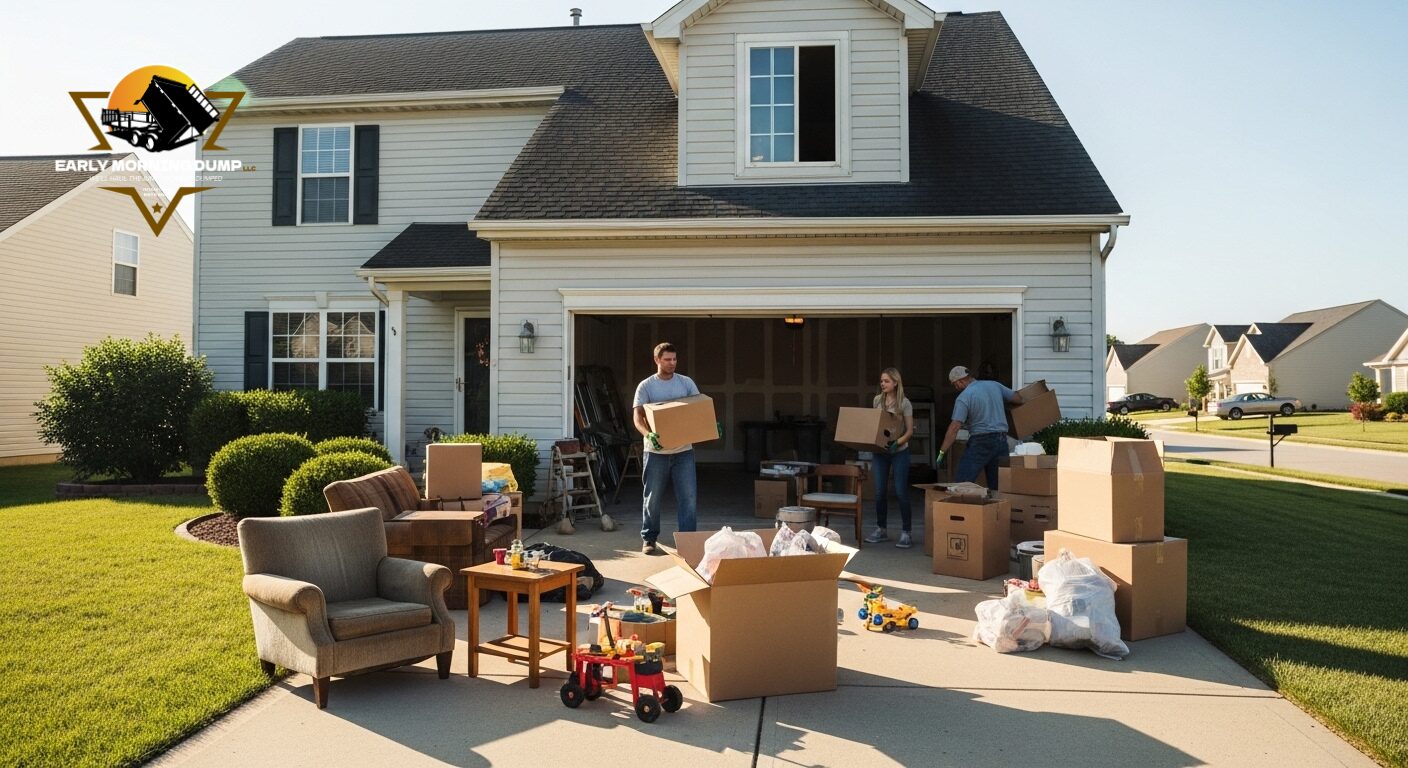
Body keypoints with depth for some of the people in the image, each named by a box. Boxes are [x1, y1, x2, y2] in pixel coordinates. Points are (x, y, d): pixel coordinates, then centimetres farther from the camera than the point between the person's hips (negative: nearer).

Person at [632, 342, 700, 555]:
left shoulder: (686, 383, 6)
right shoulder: (646, 386, -2)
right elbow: (638, 417, -9)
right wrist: (648, 435, -29)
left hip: (683, 451, 2)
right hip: (656, 452, -2)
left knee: (688, 496, 0)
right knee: (652, 497, 7)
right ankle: (648, 539, 21)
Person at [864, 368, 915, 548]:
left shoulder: (904, 403, -7)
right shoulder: (877, 400, 5)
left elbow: (910, 431, -7)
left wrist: (897, 443, -23)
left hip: (899, 452, -4)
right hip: (880, 451, 4)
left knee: (901, 492, -5)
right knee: (880, 491, 5)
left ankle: (905, 532, 3)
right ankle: (881, 530, 18)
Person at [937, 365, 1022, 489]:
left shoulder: (964, 397, -8)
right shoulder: (994, 385, 10)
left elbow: (954, 428, -14)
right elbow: (1018, 398, 20)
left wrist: (942, 452, -12)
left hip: (980, 442, -6)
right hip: (1001, 441, 6)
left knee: (961, 483, -7)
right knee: (997, 486, 9)